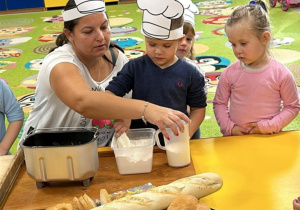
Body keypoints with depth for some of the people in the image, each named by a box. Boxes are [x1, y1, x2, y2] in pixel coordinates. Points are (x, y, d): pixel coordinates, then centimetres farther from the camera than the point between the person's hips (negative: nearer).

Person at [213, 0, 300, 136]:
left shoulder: (281, 74, -5)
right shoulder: (230, 73, -1)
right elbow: (219, 103, 9)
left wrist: (268, 126, -7)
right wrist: (229, 127, -4)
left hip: (269, 138, -1)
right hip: (235, 137, 1)